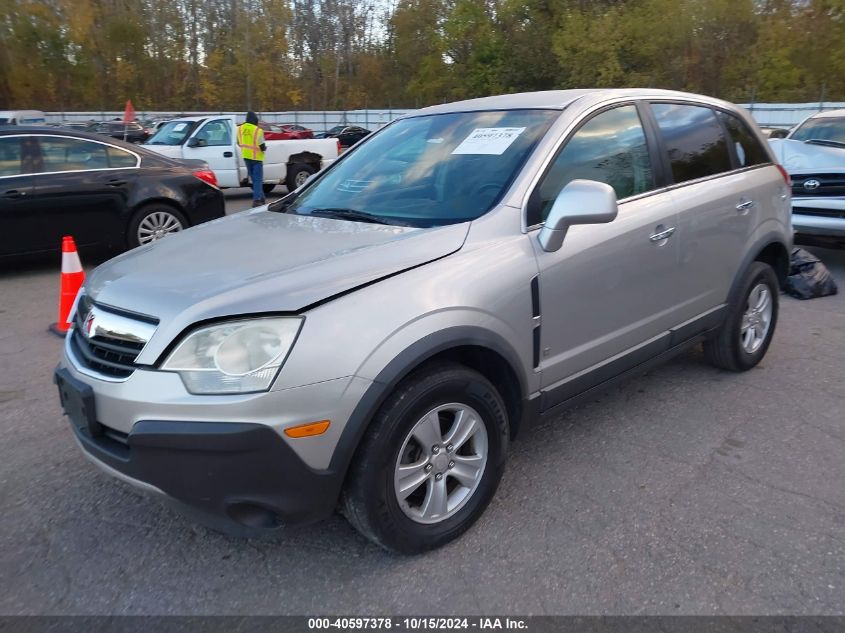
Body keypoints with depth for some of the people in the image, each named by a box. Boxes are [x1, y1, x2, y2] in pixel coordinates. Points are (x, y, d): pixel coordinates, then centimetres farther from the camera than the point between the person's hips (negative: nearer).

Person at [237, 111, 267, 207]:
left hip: (246, 157, 6)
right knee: (258, 179, 0)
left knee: (254, 179, 15)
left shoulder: (240, 129, 1)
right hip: (256, 157, -6)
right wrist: (264, 148, 4)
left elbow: (239, 143, 11)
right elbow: (262, 146, -17)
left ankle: (261, 198, 22)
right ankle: (257, 199, -8)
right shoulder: (258, 130, -17)